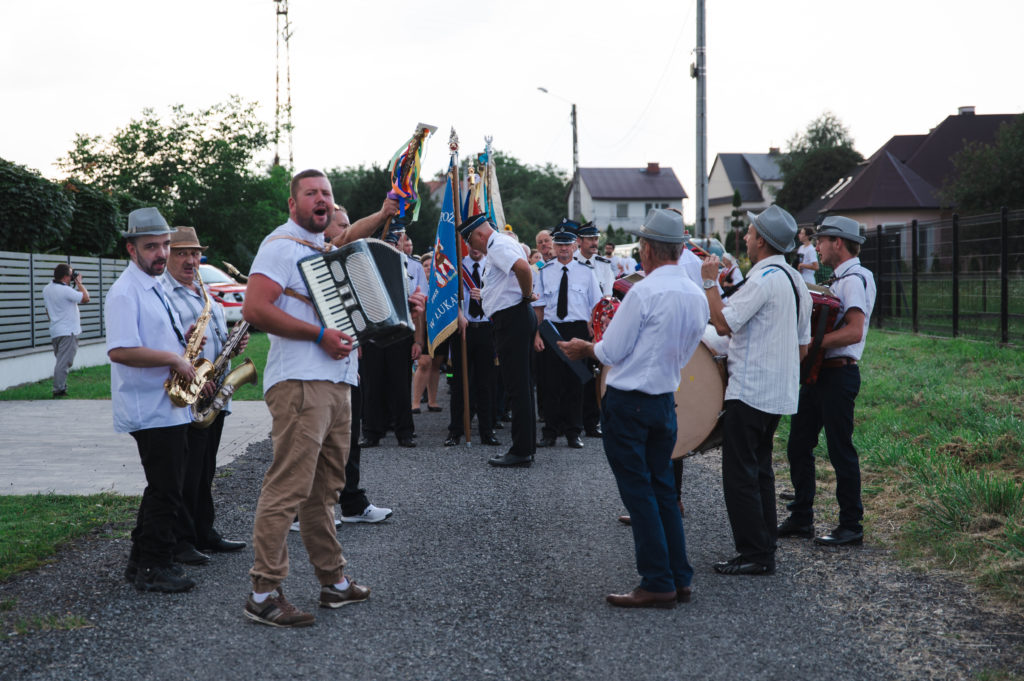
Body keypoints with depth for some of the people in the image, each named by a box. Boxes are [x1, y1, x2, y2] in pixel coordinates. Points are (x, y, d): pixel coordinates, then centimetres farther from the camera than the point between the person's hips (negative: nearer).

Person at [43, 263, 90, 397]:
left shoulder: (47, 289, 8)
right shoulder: (66, 291, -19)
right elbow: (85, 298, -13)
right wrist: (79, 282, -3)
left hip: (55, 332, 9)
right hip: (68, 331, -9)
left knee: (61, 361, 16)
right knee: (63, 363, -7)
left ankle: (61, 388, 18)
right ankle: (59, 390, -8)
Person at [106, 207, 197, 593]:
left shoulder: (154, 287, 17)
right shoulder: (125, 292, -14)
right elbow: (120, 351, -26)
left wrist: (183, 338, 11)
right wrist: (174, 359, -20)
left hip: (169, 407, 10)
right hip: (151, 412, -10)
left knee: (163, 489, 15)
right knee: (166, 492, -5)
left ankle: (141, 563, 25)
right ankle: (154, 569, 4)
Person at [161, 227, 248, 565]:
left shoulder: (203, 292, 20)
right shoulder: (160, 292, -9)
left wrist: (234, 343, 8)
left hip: (213, 396, 9)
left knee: (204, 471, 15)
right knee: (184, 474, -4)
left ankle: (204, 533, 24)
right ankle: (179, 542, 2)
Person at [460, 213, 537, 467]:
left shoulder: (498, 246, -13)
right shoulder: (504, 242, 20)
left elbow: (523, 267, -31)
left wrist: (527, 294, -15)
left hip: (512, 319, -11)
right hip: (518, 316, 11)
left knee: (517, 387, -8)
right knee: (522, 386, 13)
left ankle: (521, 451, -6)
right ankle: (527, 447, 19)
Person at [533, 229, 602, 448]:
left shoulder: (586, 272, 4)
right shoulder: (544, 272, 6)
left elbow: (596, 307, 4)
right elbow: (538, 307, 5)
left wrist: (594, 335, -4)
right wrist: (537, 334, -4)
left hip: (578, 329, 0)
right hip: (551, 329, 0)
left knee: (575, 382, 3)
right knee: (552, 382, 0)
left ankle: (574, 433, 12)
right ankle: (550, 432, 8)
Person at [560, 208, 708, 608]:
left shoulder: (643, 292, -18)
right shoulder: (697, 296, 6)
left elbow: (611, 352, -13)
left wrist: (585, 348, 7)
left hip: (628, 402, -7)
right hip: (666, 401, 7)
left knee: (638, 492, -1)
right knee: (662, 489, 15)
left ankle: (657, 584, 1)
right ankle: (680, 579, 18)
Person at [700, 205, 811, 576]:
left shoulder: (764, 278, -17)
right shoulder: (795, 280, 14)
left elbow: (723, 323, -22)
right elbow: (803, 347, 17)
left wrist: (710, 282, -12)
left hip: (750, 390, -10)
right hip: (780, 391, 10)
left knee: (740, 475, -4)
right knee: (760, 469, 17)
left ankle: (754, 555, -1)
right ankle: (765, 549, 21)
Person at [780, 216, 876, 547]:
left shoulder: (855, 278, -14)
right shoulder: (839, 280, 17)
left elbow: (854, 332, -25)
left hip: (839, 374, -10)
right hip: (818, 372, 10)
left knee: (840, 450, -3)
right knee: (798, 445, 12)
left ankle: (851, 526, 7)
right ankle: (801, 519, 21)